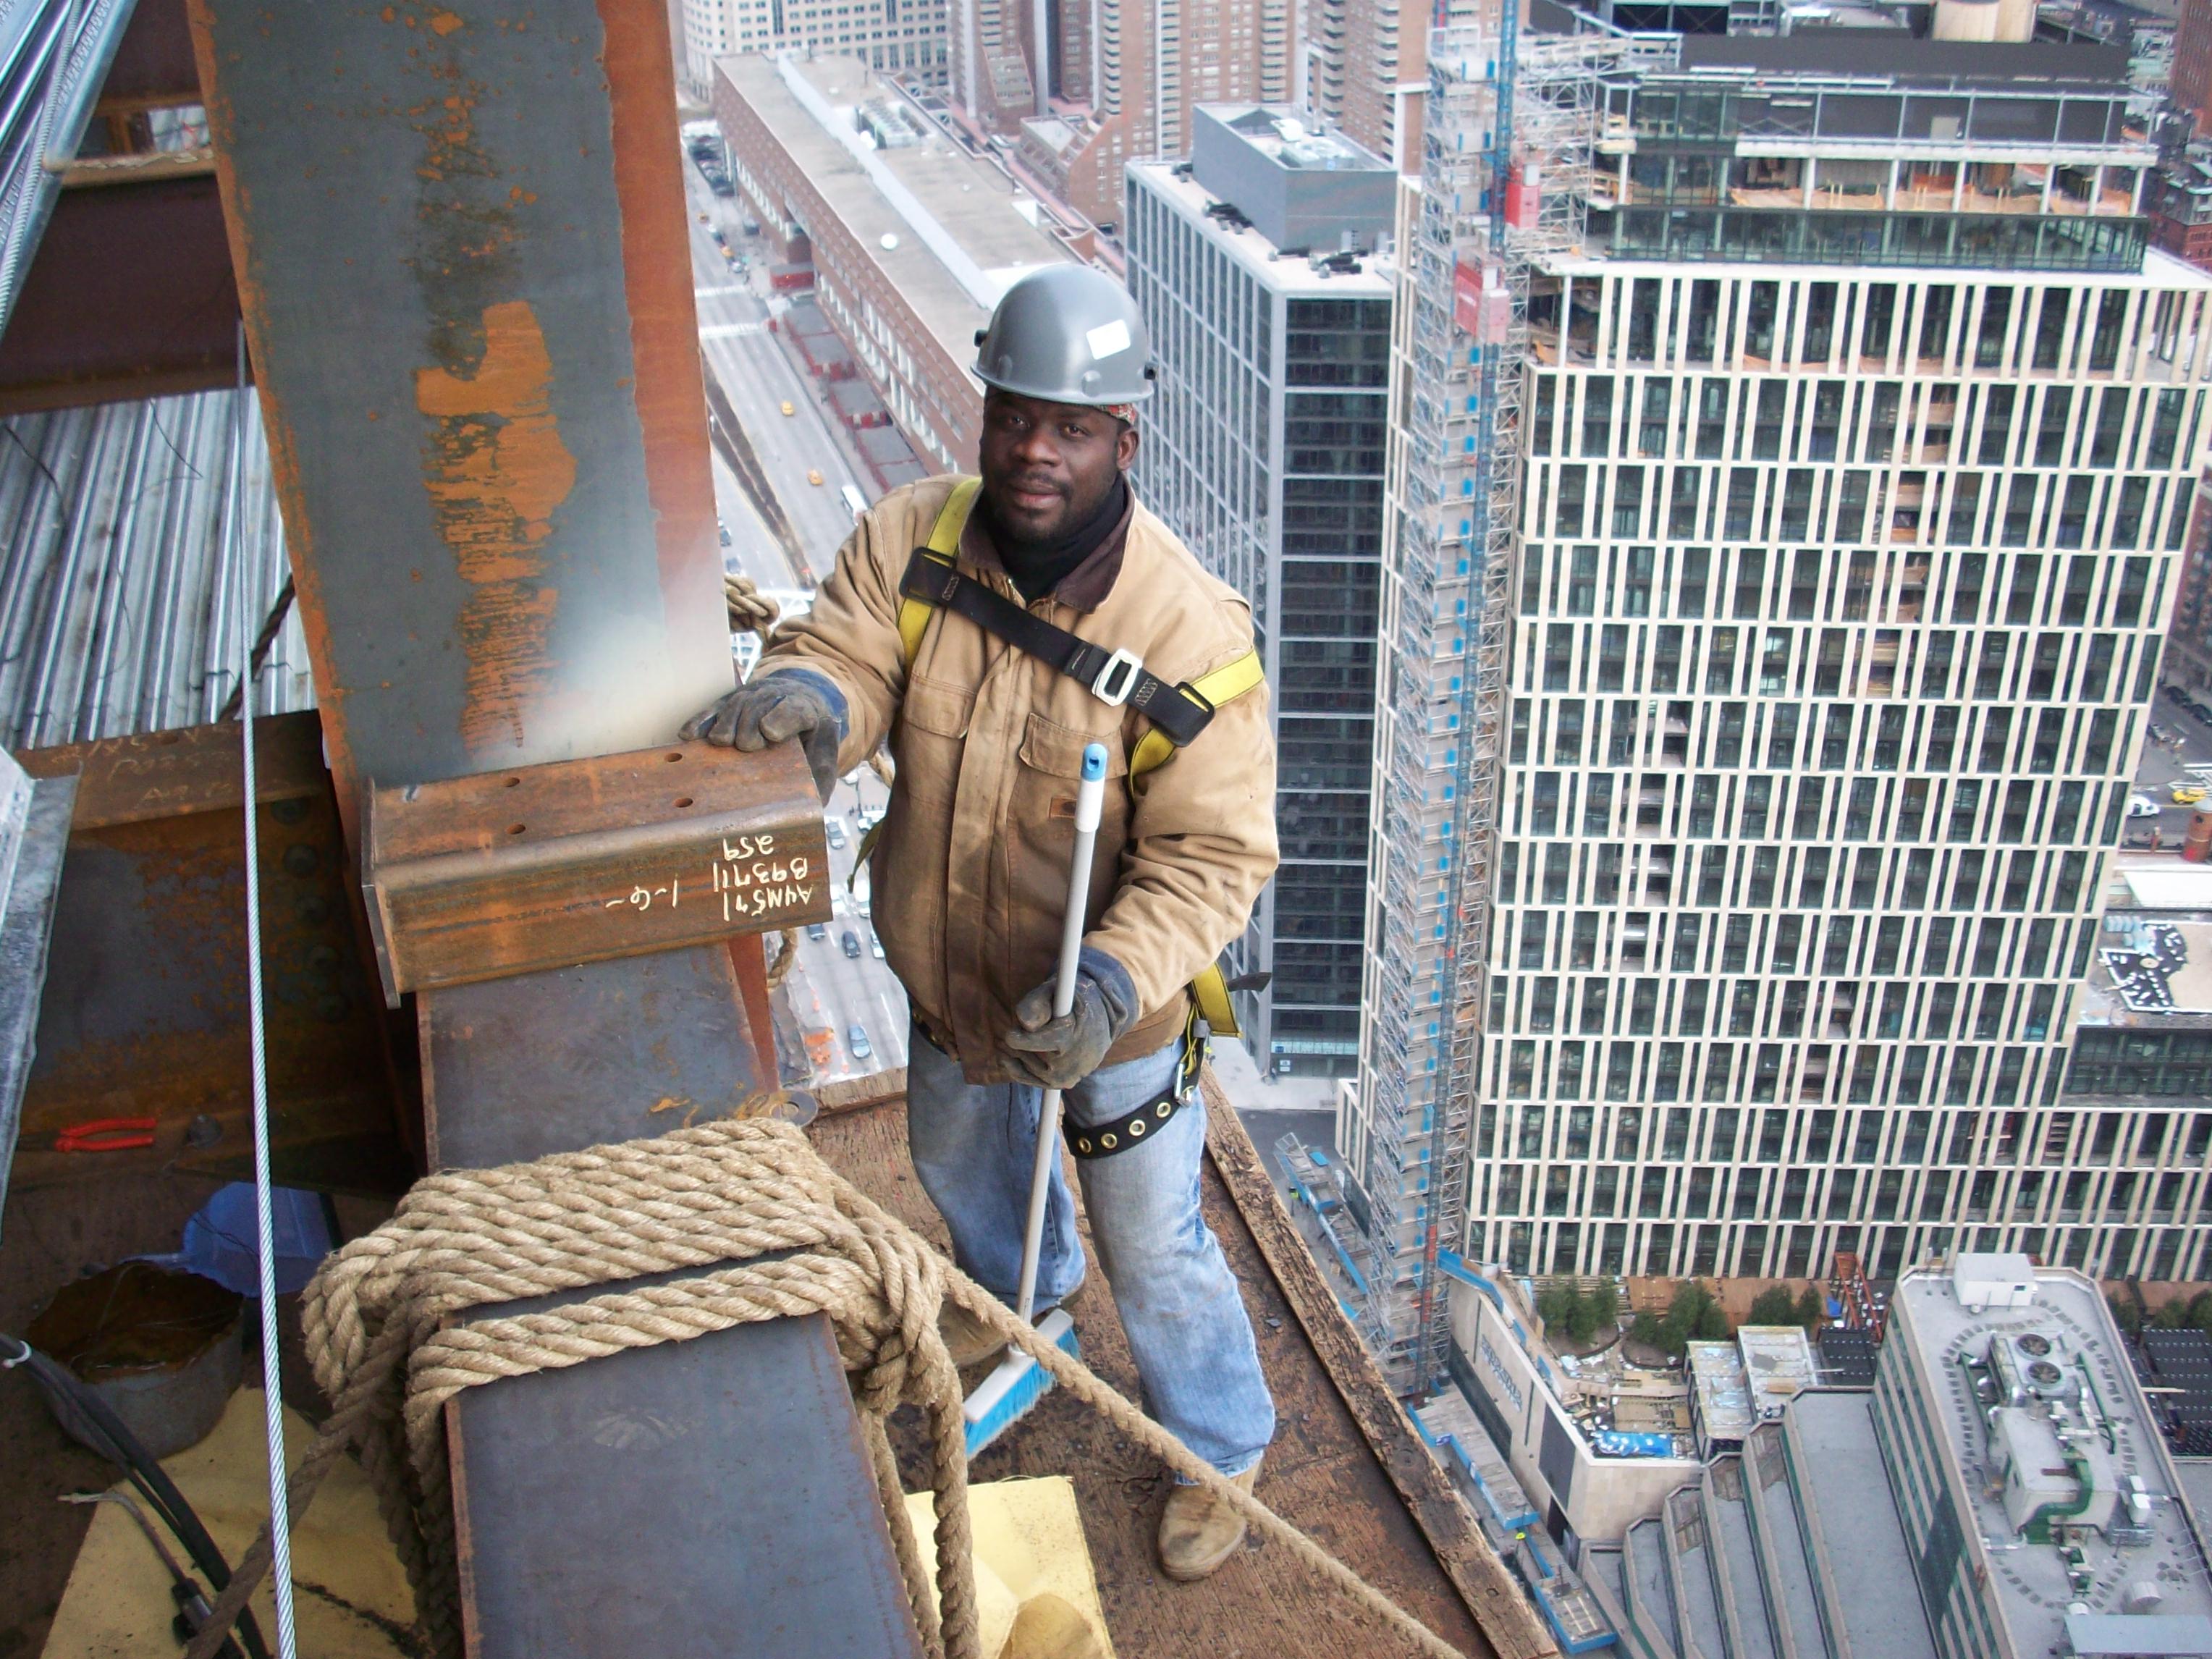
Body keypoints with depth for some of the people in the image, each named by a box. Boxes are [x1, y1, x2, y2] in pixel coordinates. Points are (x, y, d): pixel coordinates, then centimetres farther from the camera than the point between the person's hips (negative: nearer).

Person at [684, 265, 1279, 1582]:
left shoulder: (1190, 637, -30)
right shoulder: (915, 538, -17)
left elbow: (1211, 856, -26)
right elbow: (853, 656, -16)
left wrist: (1113, 982, -40)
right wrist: (810, 689, -42)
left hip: (1112, 1013, -5)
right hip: (950, 976, 6)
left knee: (1154, 1248, 12)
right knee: (960, 1159, 34)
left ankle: (1222, 1447, 42)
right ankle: (1023, 1292, 69)